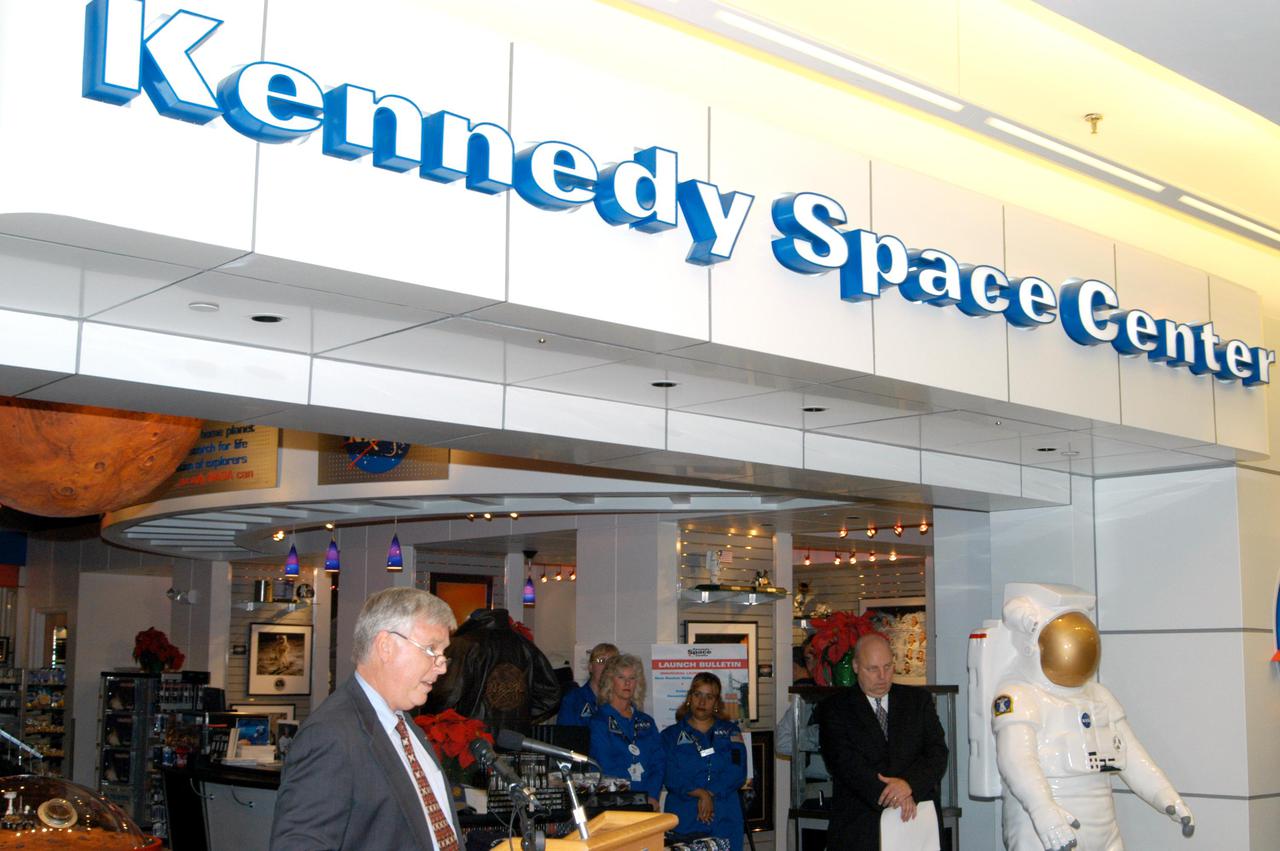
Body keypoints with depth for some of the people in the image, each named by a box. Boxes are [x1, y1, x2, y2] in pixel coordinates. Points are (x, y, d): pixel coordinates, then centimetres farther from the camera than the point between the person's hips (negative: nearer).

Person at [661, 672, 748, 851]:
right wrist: (701, 793, -17)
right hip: (684, 817, -1)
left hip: (724, 817, 1)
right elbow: (671, 777, -4)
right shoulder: (671, 735, 9)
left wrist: (710, 795, -13)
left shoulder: (731, 732, 13)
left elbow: (737, 773, -1)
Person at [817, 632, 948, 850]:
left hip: (915, 818, 2)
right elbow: (845, 761, -6)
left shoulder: (918, 700, 13)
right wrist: (888, 793, -16)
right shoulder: (834, 708, 5)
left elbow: (937, 752, 4)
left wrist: (909, 783, -14)